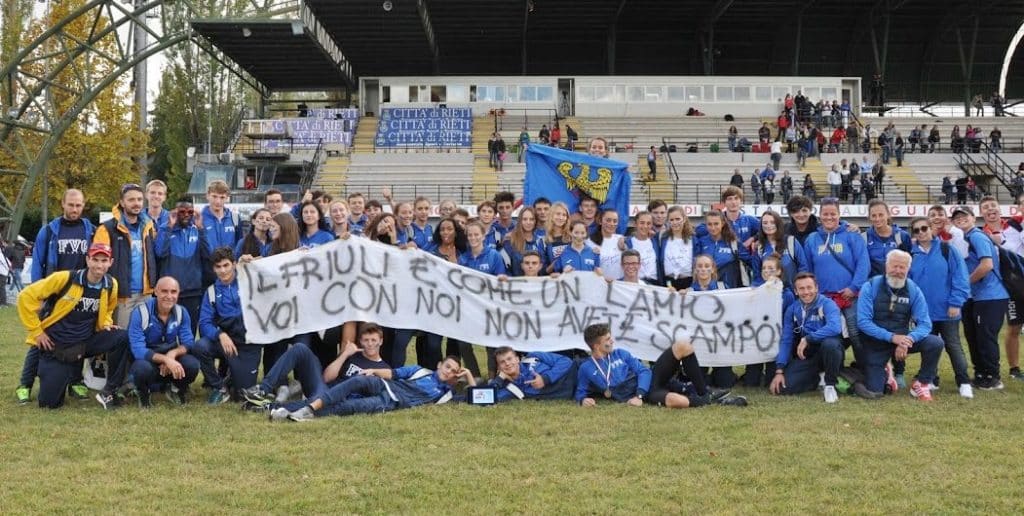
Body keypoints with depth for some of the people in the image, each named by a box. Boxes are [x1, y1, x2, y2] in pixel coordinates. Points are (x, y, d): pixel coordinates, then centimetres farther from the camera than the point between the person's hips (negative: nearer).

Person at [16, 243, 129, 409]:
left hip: (86, 342, 3)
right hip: (55, 345, -3)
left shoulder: (111, 285, -3)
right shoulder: (65, 278, -17)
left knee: (123, 337, -22)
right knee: (49, 402, -6)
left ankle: (109, 392, -8)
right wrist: (36, 330, -10)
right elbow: (26, 297, -13)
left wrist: (105, 325, 0)